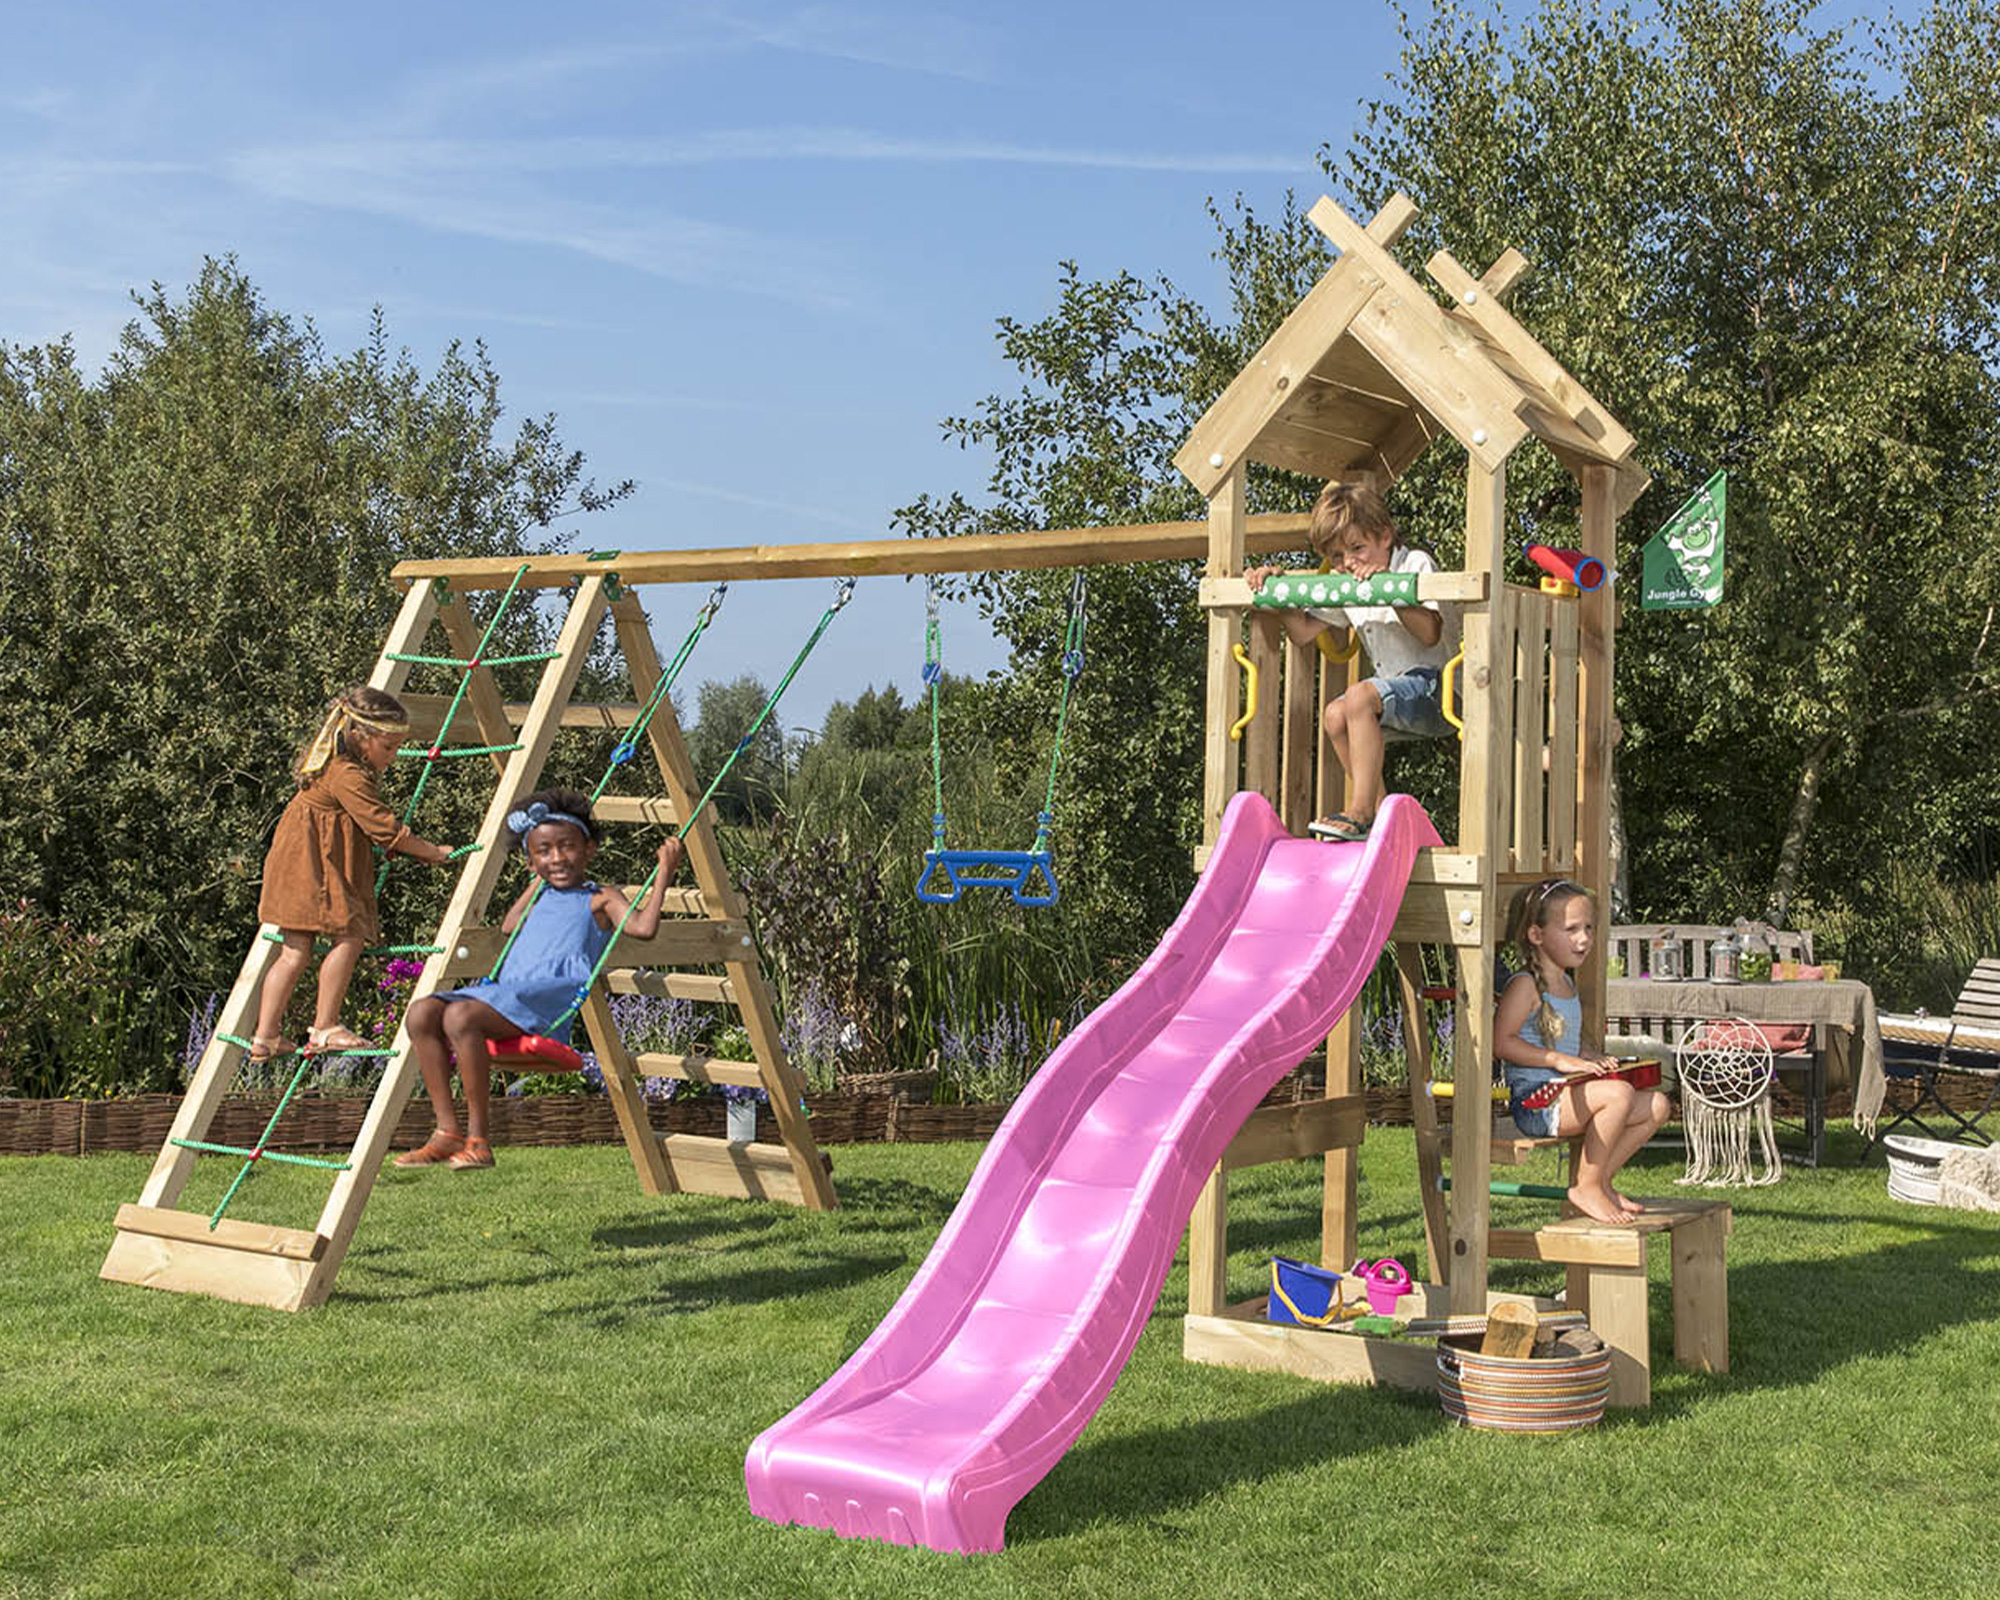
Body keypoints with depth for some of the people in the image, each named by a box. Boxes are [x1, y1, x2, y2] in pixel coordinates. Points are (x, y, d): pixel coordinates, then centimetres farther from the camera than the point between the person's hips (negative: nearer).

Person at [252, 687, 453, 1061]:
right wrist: (432, 852, -7)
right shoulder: (347, 777, -17)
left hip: (309, 868, 10)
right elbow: (385, 830, -17)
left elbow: (372, 828, 23)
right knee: (349, 938, -11)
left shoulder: (339, 767, 15)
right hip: (312, 868, -10)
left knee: (295, 951, 8)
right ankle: (324, 1027, -6)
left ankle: (265, 1035, 9)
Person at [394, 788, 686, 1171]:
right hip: (504, 993, 8)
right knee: (421, 1013, -13)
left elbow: (642, 926, -10)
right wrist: (538, 880, 45)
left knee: (460, 1017, -32)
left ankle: (477, 1140, -24)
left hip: (548, 1004, -8)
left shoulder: (599, 899, 8)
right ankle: (448, 1132, -13)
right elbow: (509, 925, 49)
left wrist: (665, 871, -10)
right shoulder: (542, 896, 30)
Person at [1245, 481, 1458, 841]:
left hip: (1440, 689, -8)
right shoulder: (1343, 585, 13)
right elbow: (1303, 633, 16)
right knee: (1336, 715, -9)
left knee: (1360, 696, -27)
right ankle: (1380, 811, -5)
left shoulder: (1415, 564, -9)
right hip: (1401, 697, 8)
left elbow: (1430, 634, -23)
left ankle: (1360, 811, -27)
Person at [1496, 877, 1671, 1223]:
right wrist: (1560, 1060, -23)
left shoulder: (1567, 984, 17)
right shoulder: (1525, 985, -11)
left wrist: (1591, 1057, 8)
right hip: (1534, 1101, -9)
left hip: (1567, 1095, 9)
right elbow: (1501, 1041, -19)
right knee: (1619, 1093, -30)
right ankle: (1586, 1187, -16)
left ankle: (1599, 1180, 7)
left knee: (1657, 1105, 3)